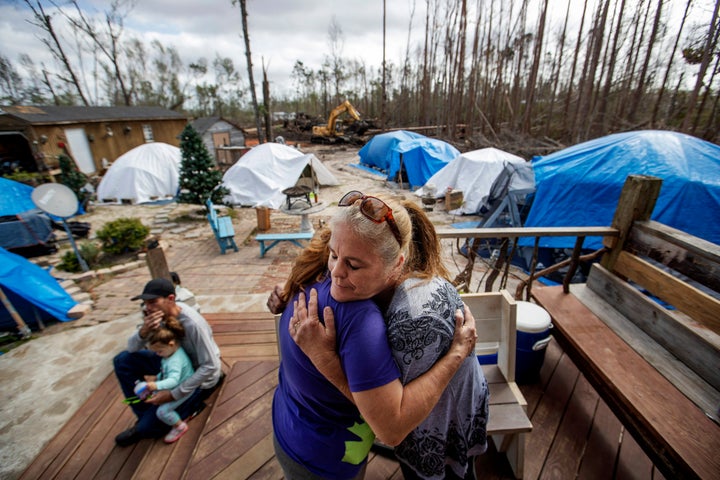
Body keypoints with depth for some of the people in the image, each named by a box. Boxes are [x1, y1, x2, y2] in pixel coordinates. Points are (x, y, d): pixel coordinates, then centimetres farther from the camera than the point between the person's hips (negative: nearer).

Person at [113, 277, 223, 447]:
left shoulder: (192, 323, -34)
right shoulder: (159, 313, -13)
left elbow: (211, 366, -31)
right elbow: (132, 348, -5)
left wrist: (174, 394, -27)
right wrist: (144, 331, -28)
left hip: (198, 376, -7)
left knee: (150, 427, -12)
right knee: (122, 360, -2)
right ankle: (145, 415, 7)